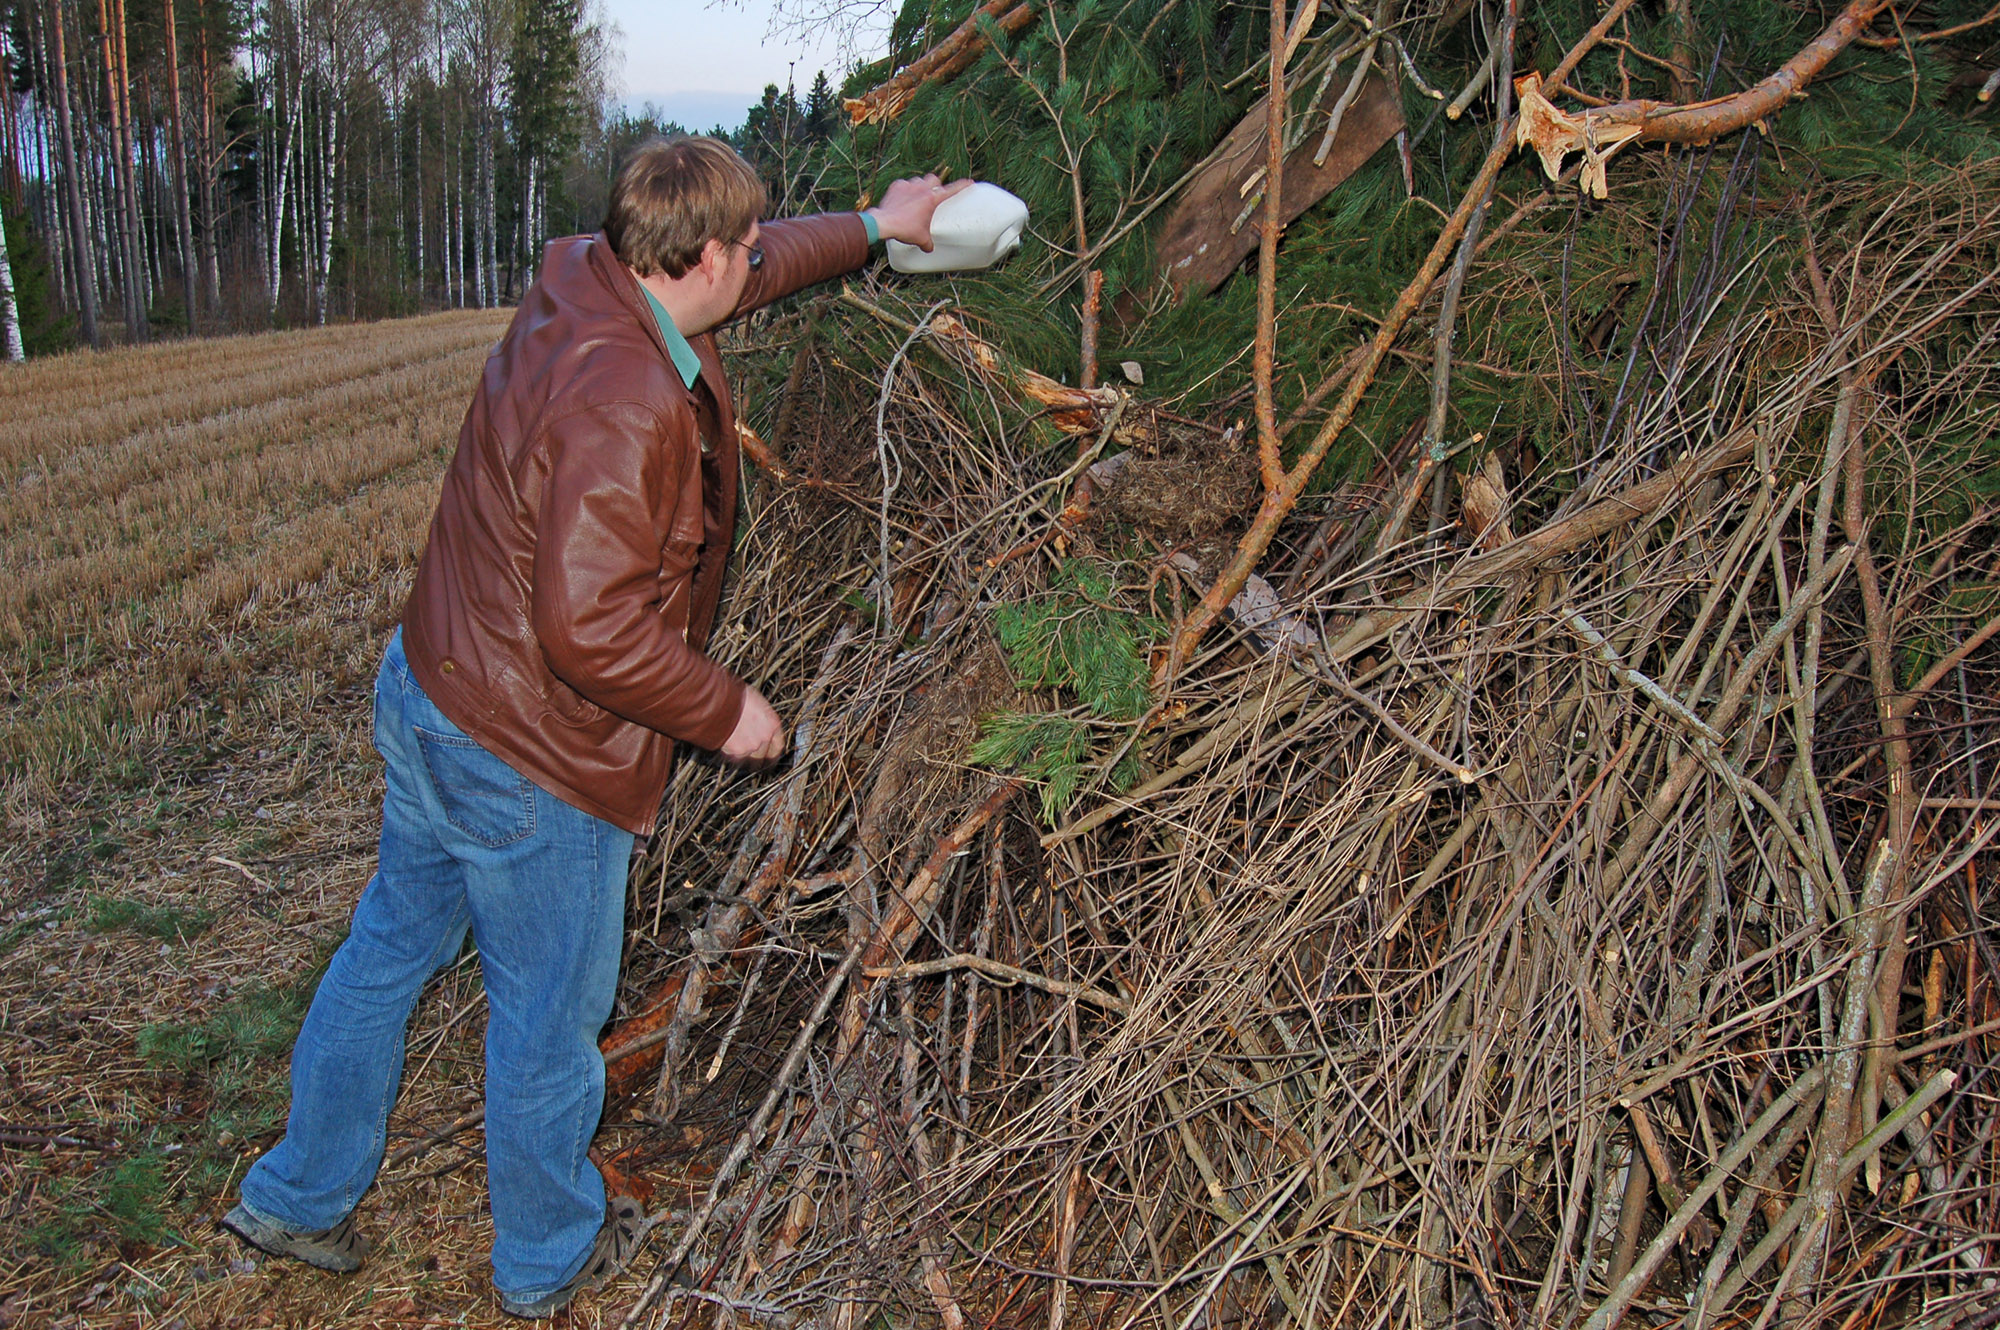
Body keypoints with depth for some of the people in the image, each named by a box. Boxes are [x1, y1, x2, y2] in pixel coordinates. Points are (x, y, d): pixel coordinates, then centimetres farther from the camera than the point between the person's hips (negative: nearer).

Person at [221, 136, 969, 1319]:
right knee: (551, 1010, 12)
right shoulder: (626, 402, -29)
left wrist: (872, 228, 29)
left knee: (392, 944, 24)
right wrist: (727, 711, -16)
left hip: (431, 694, 10)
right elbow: (588, 629, -30)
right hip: (531, 756, -10)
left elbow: (753, 273, 20)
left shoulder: (586, 285, 0)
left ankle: (299, 1197, 45)